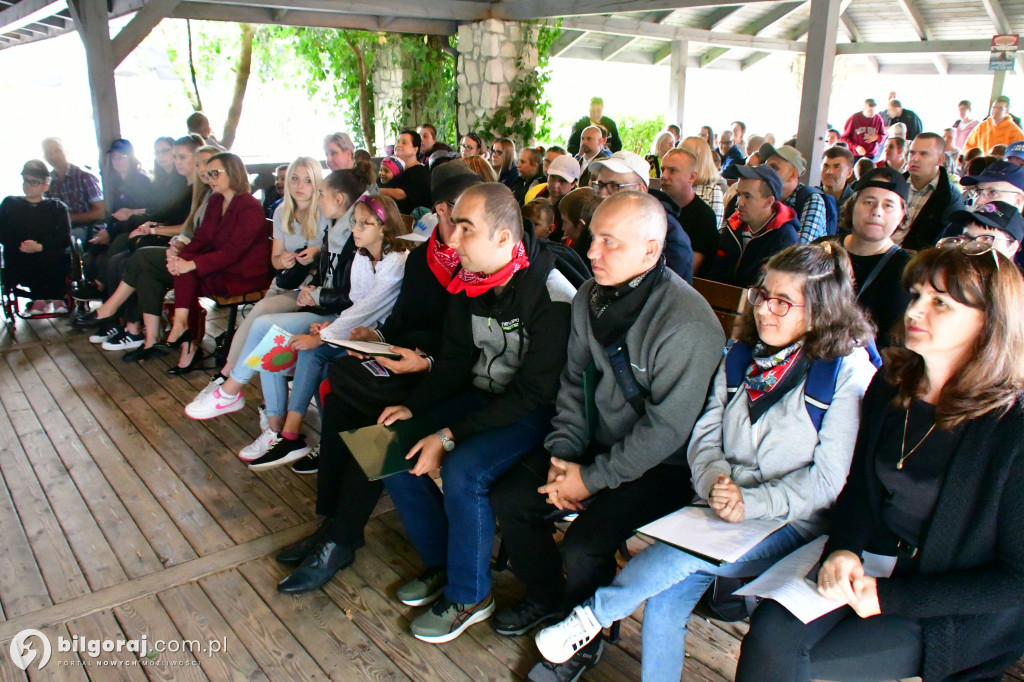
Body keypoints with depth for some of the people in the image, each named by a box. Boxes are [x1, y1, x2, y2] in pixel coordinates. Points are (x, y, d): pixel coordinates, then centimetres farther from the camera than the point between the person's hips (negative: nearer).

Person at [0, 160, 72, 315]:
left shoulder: (57, 207, 17)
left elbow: (65, 239, 1)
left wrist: (41, 247, -15)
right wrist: (20, 245, -12)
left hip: (50, 257, -1)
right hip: (19, 263, 1)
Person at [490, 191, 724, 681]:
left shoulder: (687, 324, -26)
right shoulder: (591, 296, -2)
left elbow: (666, 429, -24)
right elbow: (574, 379, 6)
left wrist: (592, 477, -19)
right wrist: (563, 453, -5)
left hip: (661, 465, -7)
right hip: (598, 440, 7)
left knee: (582, 548, -22)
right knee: (509, 498, -1)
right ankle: (547, 596, 27)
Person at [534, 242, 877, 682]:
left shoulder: (848, 372, -7)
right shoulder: (742, 356, 9)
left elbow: (831, 477, -10)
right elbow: (705, 435, 7)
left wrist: (754, 504, -20)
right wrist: (716, 481, -14)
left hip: (791, 523, -4)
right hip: (721, 508, 4)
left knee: (679, 556, -27)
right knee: (666, 597, -17)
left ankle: (594, 615, -6)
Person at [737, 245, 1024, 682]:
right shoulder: (890, 385, 0)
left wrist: (891, 595, -19)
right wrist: (843, 549, -10)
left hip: (953, 616, -4)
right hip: (866, 564, 5)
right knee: (770, 632, -22)